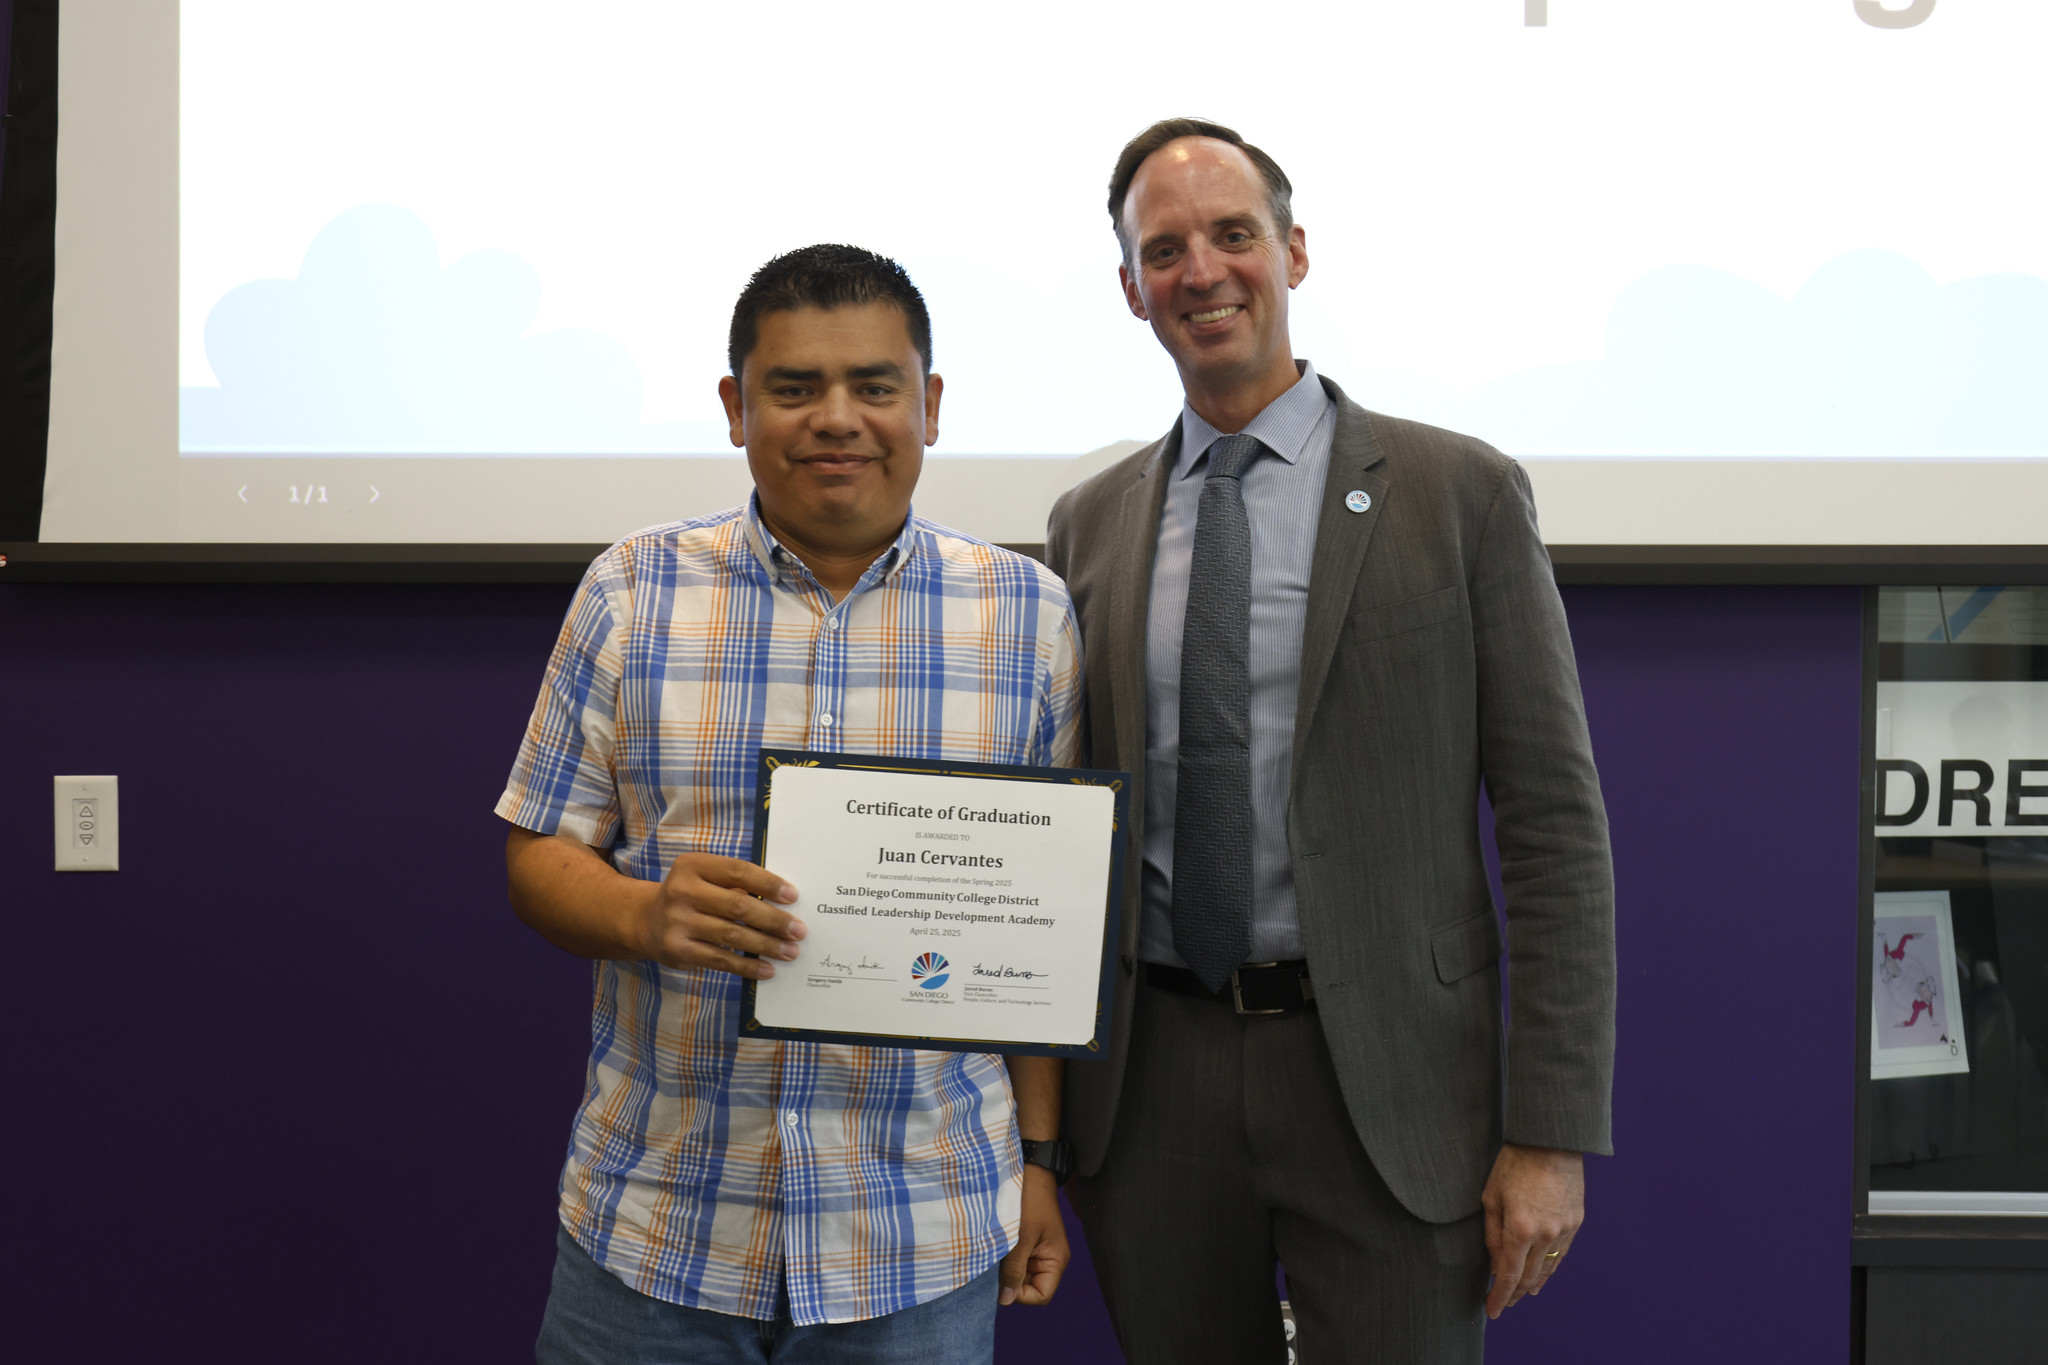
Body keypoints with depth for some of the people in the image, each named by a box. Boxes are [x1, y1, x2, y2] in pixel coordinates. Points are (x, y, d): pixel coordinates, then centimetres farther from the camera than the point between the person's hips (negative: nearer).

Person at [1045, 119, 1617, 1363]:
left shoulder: (1460, 492, -2)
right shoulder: (1090, 525, 8)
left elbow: (1556, 824, -4)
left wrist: (1552, 1133, -8)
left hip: (1386, 1086, -3)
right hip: (1151, 1086, 3)